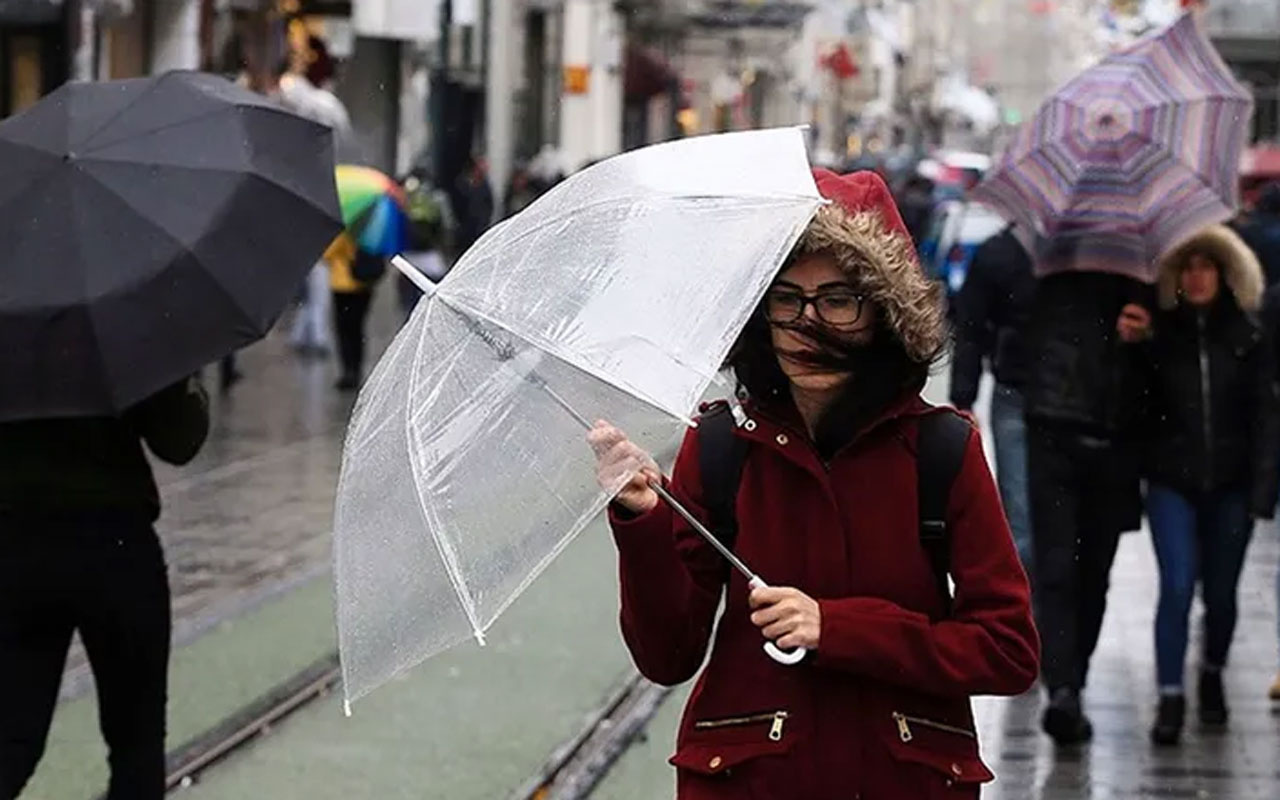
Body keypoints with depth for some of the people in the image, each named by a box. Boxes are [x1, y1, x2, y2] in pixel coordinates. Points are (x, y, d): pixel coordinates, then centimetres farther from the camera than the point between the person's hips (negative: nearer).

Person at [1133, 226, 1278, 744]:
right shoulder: (1157, 334, 1)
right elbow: (1134, 406, 5)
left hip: (1230, 484, 1)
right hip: (1172, 482, -1)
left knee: (1220, 590, 9)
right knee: (1177, 586, -11)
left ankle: (1213, 676, 34)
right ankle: (1170, 697, -5)